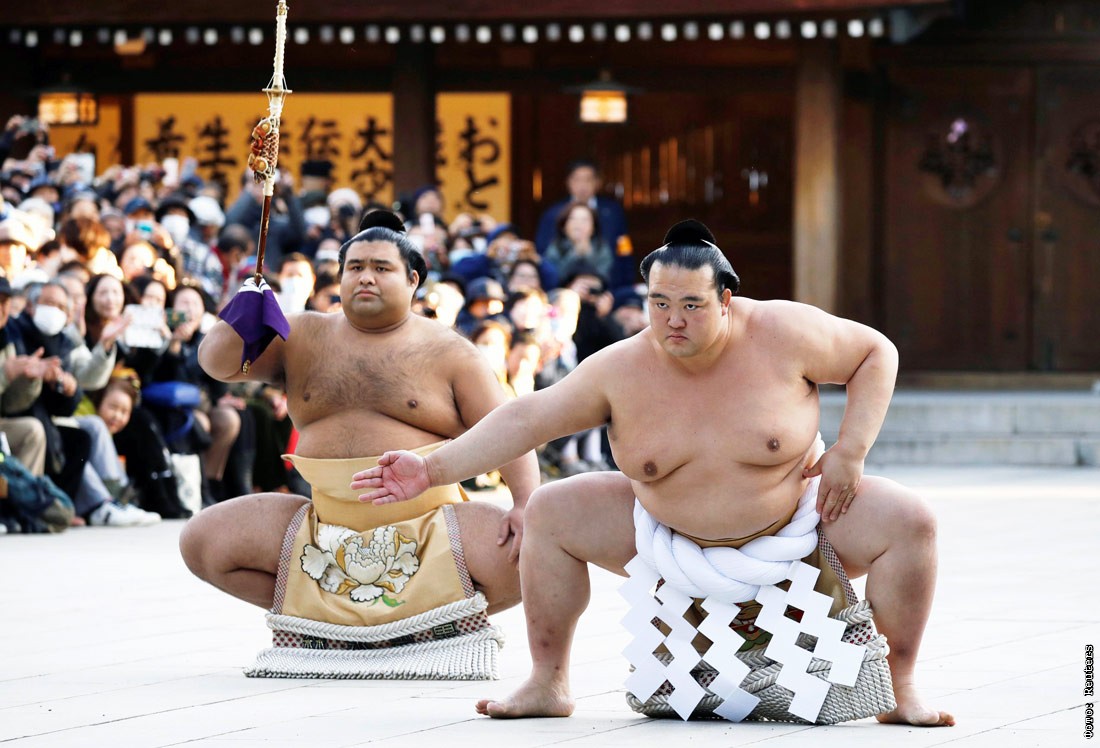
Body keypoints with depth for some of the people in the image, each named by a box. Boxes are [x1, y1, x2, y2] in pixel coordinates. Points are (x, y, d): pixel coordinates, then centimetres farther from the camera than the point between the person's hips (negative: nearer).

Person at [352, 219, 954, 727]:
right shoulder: (623, 369, -16)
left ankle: (904, 692, -9)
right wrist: (432, 470, -21)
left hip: (796, 518, -2)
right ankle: (548, 685, 1)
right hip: (670, 532, 2)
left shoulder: (782, 334, -21)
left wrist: (849, 451, -18)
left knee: (909, 522, -25)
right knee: (550, 512, -9)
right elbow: (528, 418, -13)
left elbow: (877, 353, -8)